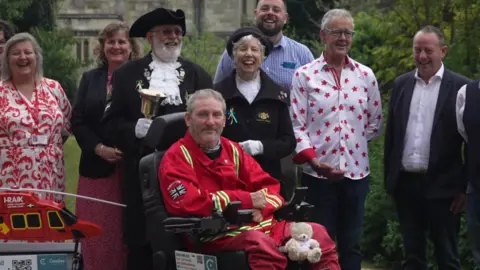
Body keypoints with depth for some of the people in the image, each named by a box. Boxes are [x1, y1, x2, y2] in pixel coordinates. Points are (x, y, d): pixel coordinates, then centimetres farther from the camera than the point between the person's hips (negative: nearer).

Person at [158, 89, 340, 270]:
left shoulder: (232, 149, 19)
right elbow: (188, 203, -17)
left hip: (259, 223, 7)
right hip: (218, 234, -7)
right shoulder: (177, 157, -1)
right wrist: (246, 199, -14)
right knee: (260, 243, -37)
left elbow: (269, 186, 18)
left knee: (317, 233, -8)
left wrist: (261, 206, -8)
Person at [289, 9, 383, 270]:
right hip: (318, 173, -3)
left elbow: (375, 121, 15)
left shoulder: (365, 75, 7)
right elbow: (297, 124, -5)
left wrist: (354, 142, 11)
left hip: (356, 171, 3)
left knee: (351, 244, 9)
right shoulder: (304, 75, -1)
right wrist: (312, 159, -15)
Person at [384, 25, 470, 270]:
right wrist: (389, 178, 10)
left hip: (441, 186, -4)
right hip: (406, 184, 4)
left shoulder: (460, 87, -5)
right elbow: (391, 133, 11)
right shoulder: (401, 84, 8)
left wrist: (465, 186, -7)